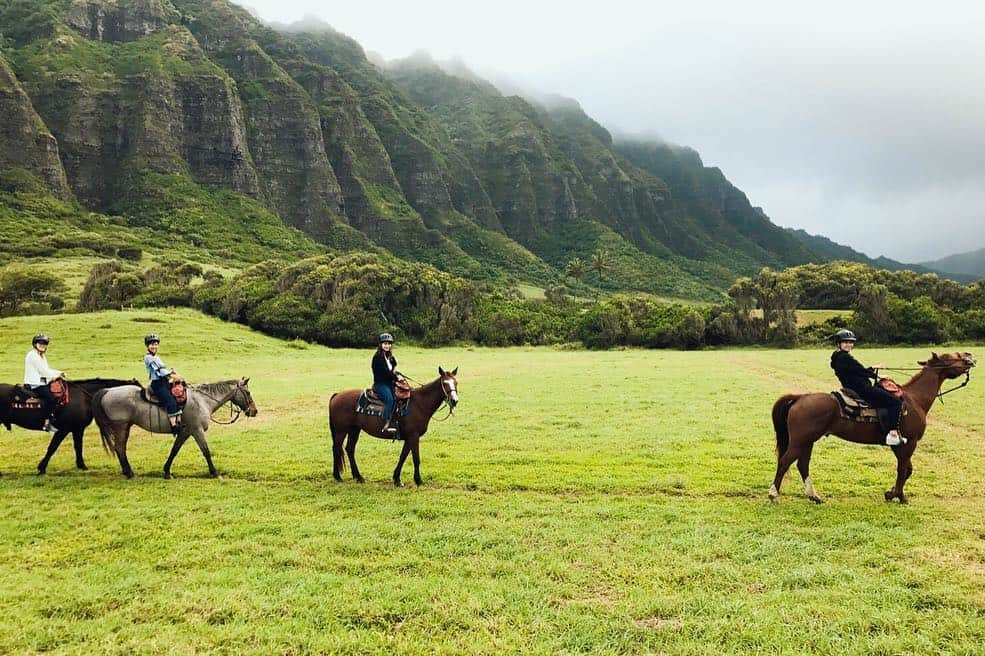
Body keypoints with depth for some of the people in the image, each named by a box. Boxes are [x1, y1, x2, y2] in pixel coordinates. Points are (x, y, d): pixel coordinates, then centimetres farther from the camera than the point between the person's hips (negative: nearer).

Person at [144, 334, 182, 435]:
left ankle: (179, 422, -8)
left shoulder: (157, 357, 22)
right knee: (171, 402, -22)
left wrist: (172, 372, 1)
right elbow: (159, 371, -13)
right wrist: (172, 376, -16)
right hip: (157, 384, -9)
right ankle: (174, 426, -25)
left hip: (165, 383, 9)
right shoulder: (148, 357, -5)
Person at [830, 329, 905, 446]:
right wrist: (877, 376, 3)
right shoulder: (845, 357, -17)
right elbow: (862, 372, -12)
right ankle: (893, 434, -16)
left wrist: (873, 368, 26)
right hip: (863, 390, -11)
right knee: (895, 401, -10)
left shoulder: (838, 358, 15)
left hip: (852, 389, 11)